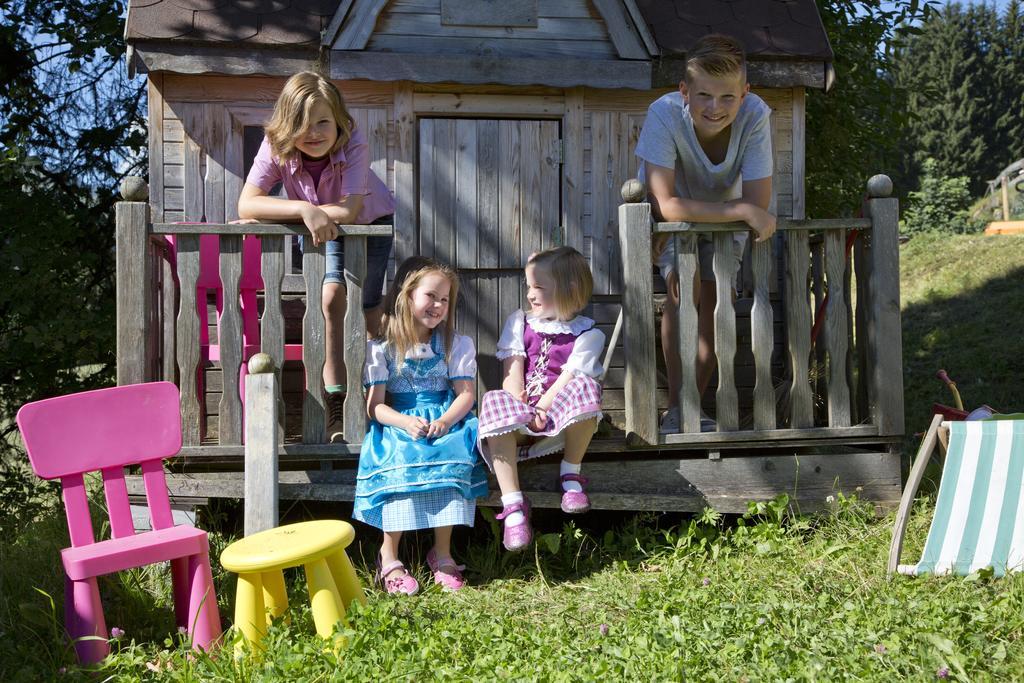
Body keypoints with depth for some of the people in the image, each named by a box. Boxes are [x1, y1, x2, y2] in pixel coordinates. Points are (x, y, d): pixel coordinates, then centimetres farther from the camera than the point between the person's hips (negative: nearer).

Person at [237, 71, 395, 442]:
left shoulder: (354, 143, -37)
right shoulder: (275, 146, -30)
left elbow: (349, 210, -44)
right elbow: (246, 205, -38)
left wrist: (270, 214, -41)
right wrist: (303, 209, -54)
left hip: (371, 221, -1)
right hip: (323, 230, 1)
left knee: (367, 309, 3)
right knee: (331, 297, -18)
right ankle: (335, 402, -10)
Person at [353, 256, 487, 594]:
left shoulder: (455, 344, 6)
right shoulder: (381, 348, 0)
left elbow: (466, 393, 0)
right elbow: (375, 405, -4)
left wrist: (445, 421, -20)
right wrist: (405, 422, -23)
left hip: (444, 421, 1)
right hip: (398, 423, -1)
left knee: (450, 459, -31)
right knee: (400, 462, -32)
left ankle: (442, 552, -19)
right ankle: (389, 556, -19)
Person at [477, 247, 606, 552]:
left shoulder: (586, 333, 3)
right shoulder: (519, 322, 14)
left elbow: (570, 378, -10)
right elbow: (512, 371, 1)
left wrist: (541, 409, -23)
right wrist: (522, 408, -16)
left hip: (560, 414, -2)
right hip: (523, 409, 3)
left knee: (585, 390, -35)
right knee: (495, 405, -32)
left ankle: (570, 473, -14)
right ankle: (514, 505, -34)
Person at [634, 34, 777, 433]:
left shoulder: (755, 115, -33)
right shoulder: (665, 114, -37)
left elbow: (758, 202, -33)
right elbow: (664, 204, -43)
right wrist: (743, 211, -44)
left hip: (725, 217, 2)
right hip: (671, 218, -1)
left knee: (715, 299, -6)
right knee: (684, 289, -17)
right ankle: (676, 408, -7)